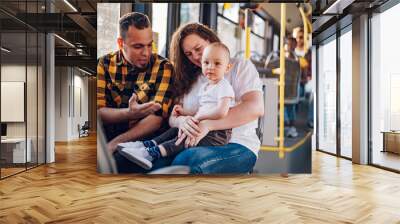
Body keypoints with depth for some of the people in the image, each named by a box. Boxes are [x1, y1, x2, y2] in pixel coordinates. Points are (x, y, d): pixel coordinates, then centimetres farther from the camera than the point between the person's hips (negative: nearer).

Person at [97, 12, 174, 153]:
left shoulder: (163, 67, -3)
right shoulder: (104, 64, 3)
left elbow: (157, 117, -11)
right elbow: (99, 111, -4)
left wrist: (116, 142, -21)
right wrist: (129, 113, -24)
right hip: (106, 137, 2)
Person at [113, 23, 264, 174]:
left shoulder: (240, 67, 8)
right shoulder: (188, 79, 22)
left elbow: (256, 108, -11)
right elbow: (172, 117, 12)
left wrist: (208, 125, -21)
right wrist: (181, 120, -14)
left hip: (235, 144, -3)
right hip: (191, 142, 3)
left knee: (184, 161, -37)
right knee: (122, 160, -23)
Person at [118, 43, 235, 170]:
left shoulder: (224, 87, -11)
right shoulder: (205, 87, 17)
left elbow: (221, 112, -27)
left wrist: (198, 116, -16)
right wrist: (185, 113, 10)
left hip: (218, 133, -9)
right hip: (204, 127, 9)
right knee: (176, 129, 1)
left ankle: (153, 153, -35)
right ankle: (148, 145, -10)